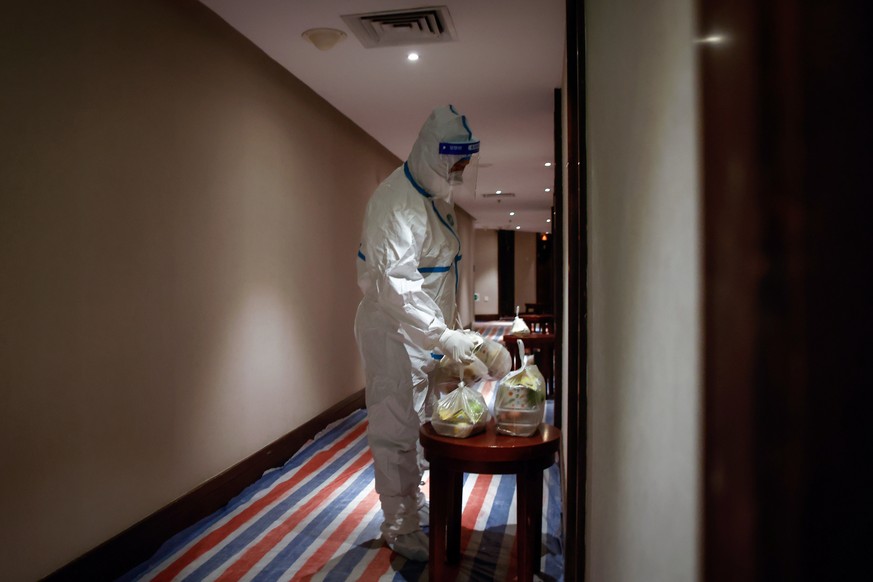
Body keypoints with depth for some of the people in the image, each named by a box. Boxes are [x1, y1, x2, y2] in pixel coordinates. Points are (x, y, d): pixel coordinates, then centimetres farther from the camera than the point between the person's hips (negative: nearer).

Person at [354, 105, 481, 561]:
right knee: (396, 429, 2)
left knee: (418, 421, 20)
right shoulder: (396, 199, -21)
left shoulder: (437, 197, 9)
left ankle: (413, 499, 38)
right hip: (393, 331, -9)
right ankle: (400, 528, 17)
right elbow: (394, 285, -30)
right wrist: (444, 337, -32)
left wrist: (445, 331, 16)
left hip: (426, 331, 9)